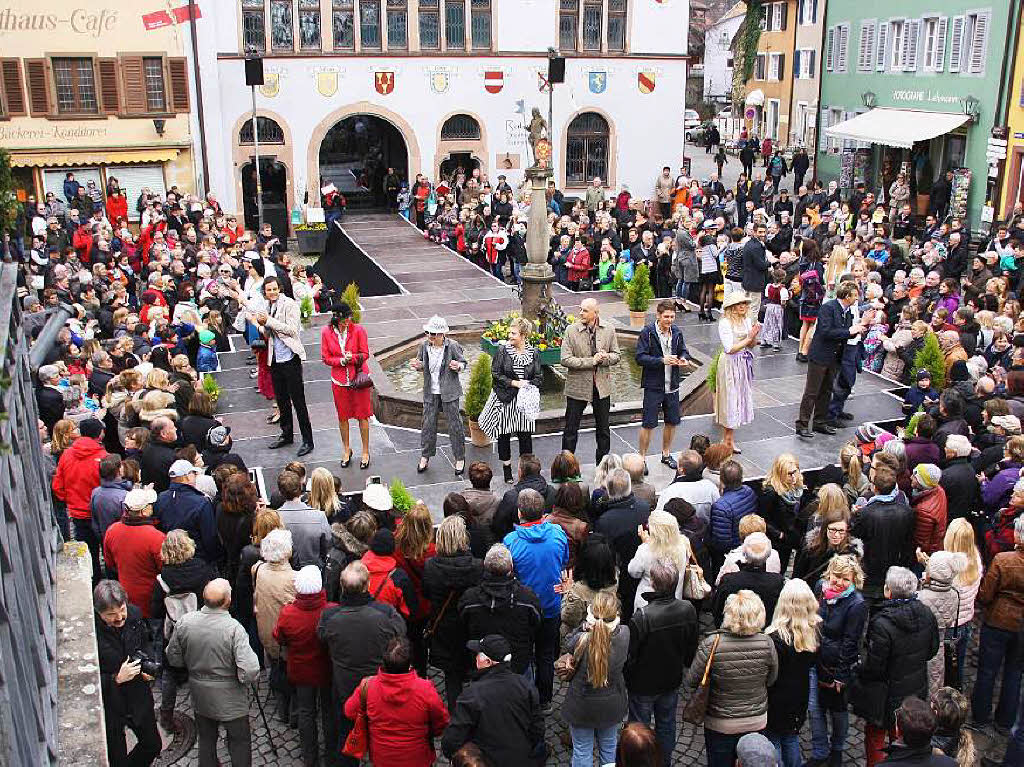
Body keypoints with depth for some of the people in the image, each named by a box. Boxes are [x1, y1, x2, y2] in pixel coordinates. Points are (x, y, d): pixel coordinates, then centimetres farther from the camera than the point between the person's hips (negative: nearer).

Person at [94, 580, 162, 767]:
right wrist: (117, 679, -30)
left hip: (138, 697, 5)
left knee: (153, 745, 22)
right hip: (109, 707, -5)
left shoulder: (134, 615, -12)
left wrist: (148, 664, -8)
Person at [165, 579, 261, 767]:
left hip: (199, 695, 4)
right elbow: (250, 672, -29)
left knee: (206, 740, 24)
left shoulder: (184, 622, -14)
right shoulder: (234, 628, -28)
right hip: (231, 700, -4)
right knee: (240, 743, 15)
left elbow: (173, 658, 1)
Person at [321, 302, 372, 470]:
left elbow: (365, 354, -5)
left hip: (359, 379, -2)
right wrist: (342, 360, -17)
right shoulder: (327, 332, -7)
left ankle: (365, 452, 20)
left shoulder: (358, 330, -11)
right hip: (339, 381, 2)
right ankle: (346, 450, 33)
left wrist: (353, 357, -25)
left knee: (362, 416, 5)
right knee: (342, 417, 13)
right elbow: (326, 358, -1)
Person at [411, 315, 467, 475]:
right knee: (428, 424, 8)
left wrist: (458, 366, -23)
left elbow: (463, 363, 0)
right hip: (430, 393, 3)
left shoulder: (453, 346, -12)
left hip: (449, 393, -3)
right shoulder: (424, 346, -2)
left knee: (454, 424, 4)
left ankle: (460, 458, 18)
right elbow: (422, 363, 13)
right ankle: (425, 456, 25)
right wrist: (417, 365, -10)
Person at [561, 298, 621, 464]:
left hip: (602, 386, 3)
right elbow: (565, 360, -13)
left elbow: (616, 356, 6)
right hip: (577, 386, -3)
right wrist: (591, 361, -20)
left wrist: (606, 357, -17)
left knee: (603, 429, 14)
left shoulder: (608, 330, 0)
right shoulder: (571, 330, -8)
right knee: (571, 429, 3)